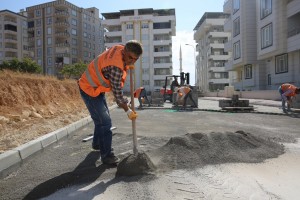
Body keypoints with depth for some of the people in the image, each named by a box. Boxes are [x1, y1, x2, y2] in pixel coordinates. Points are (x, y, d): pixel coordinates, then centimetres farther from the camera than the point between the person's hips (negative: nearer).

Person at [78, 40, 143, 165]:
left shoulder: (119, 48, -9)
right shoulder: (116, 67, -35)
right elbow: (117, 92, -28)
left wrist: (127, 66, 0)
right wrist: (128, 111, -17)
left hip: (97, 88, 10)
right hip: (90, 90, -10)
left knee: (102, 118, 20)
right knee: (104, 121, -11)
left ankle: (97, 143, 41)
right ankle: (106, 154, 0)